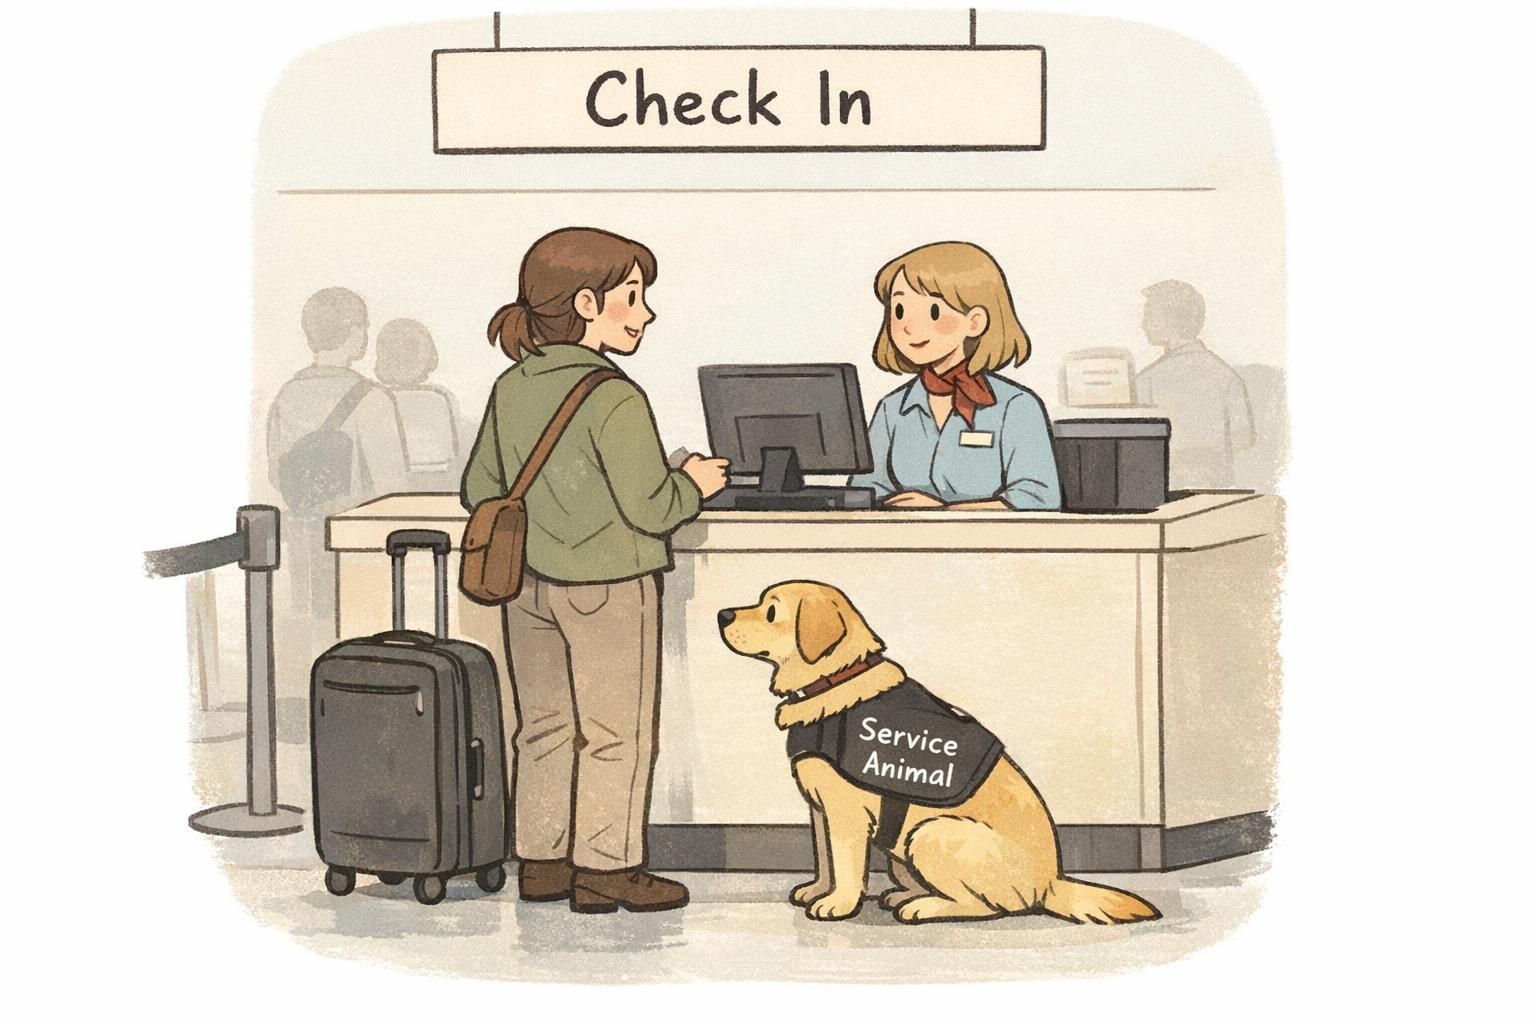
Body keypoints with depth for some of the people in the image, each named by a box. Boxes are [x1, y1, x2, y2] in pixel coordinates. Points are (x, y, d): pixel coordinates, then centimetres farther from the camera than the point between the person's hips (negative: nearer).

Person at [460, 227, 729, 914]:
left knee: (544, 726, 15)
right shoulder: (615, 401, -19)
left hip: (527, 586, 7)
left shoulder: (511, 390, 1)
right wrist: (694, 483, 0)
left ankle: (541, 862, 21)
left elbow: (480, 490, 9)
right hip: (608, 587, -7)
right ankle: (605, 870, 10)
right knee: (617, 732, 4)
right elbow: (649, 510, -19)